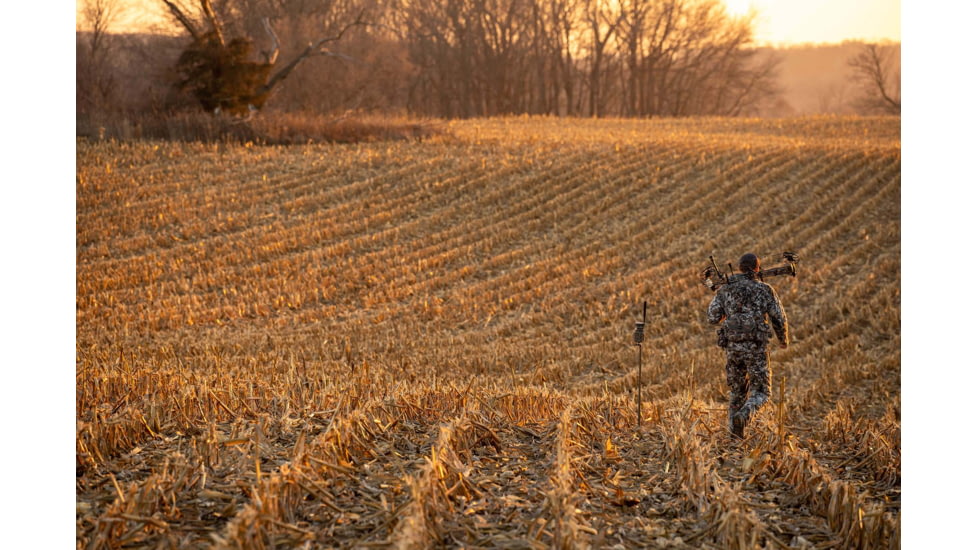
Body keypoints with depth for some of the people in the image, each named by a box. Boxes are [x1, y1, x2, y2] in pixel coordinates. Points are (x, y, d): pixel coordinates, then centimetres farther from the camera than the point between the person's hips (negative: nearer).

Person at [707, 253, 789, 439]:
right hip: (755, 347, -3)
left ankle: (734, 429, 16)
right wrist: (784, 339, 19)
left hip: (732, 345, 3)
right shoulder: (765, 290, 0)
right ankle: (743, 415, -25)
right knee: (760, 392, 3)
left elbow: (712, 317, 3)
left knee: (737, 390, 20)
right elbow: (779, 319, 0)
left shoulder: (726, 288, 6)